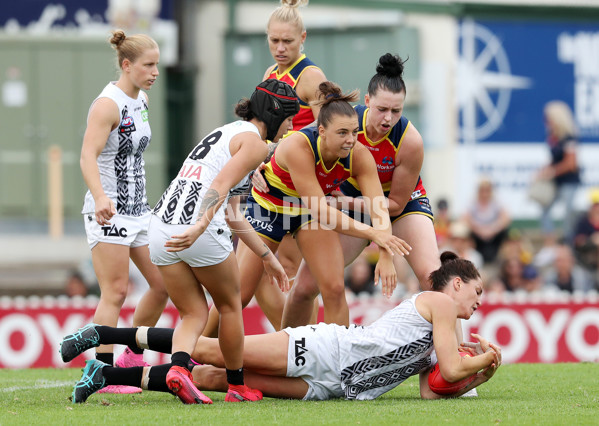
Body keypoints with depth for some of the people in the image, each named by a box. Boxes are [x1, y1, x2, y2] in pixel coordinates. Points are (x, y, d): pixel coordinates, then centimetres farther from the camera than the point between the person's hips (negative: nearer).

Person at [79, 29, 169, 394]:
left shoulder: (142, 99, 11)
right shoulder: (108, 104, -16)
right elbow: (88, 156, -27)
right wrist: (101, 197, -42)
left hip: (137, 210, 9)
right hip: (109, 211, -9)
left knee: (163, 283, 8)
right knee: (115, 293, -11)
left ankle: (132, 357, 22)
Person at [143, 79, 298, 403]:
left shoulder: (225, 133, 29)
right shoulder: (254, 142, 1)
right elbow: (219, 188, -17)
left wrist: (266, 256, 36)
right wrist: (199, 228, -30)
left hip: (161, 225, 8)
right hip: (198, 229, -8)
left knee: (194, 313, 11)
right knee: (230, 305, 13)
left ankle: (178, 367, -16)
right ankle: (237, 386, 23)